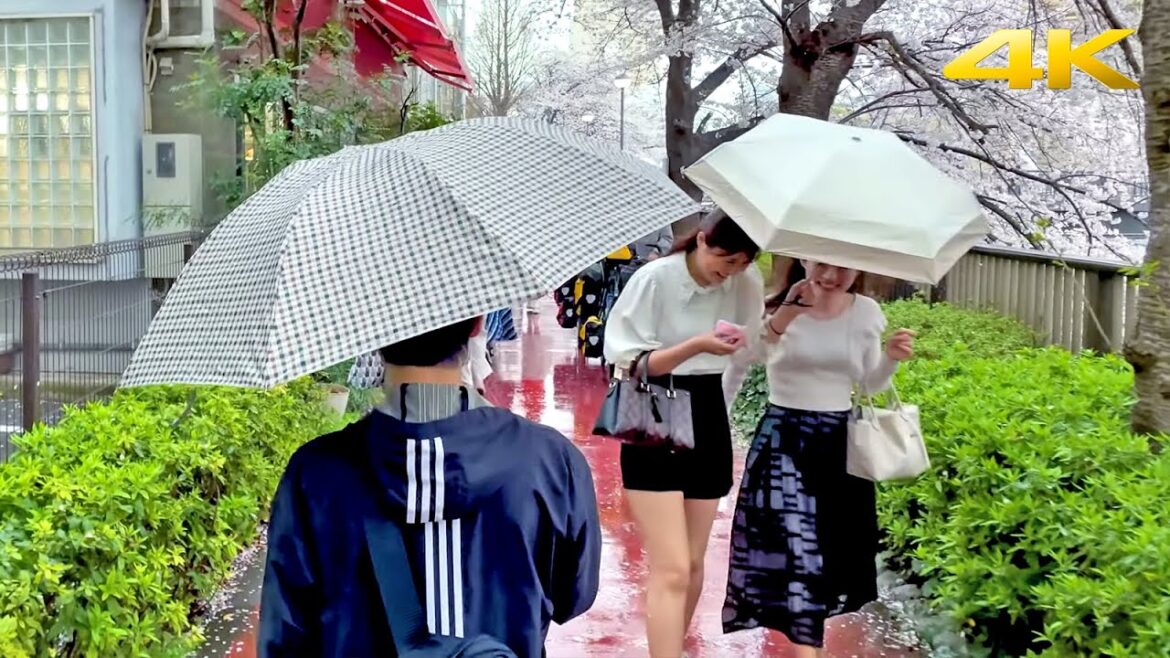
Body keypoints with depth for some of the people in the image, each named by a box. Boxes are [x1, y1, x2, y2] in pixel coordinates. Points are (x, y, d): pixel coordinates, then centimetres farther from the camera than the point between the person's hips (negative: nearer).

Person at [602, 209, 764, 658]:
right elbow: (629, 364, -15)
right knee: (671, 568, -10)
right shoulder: (656, 278, -15)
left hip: (708, 421, 5)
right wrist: (695, 346, -25)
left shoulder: (748, 283, -1)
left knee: (693, 563, 15)